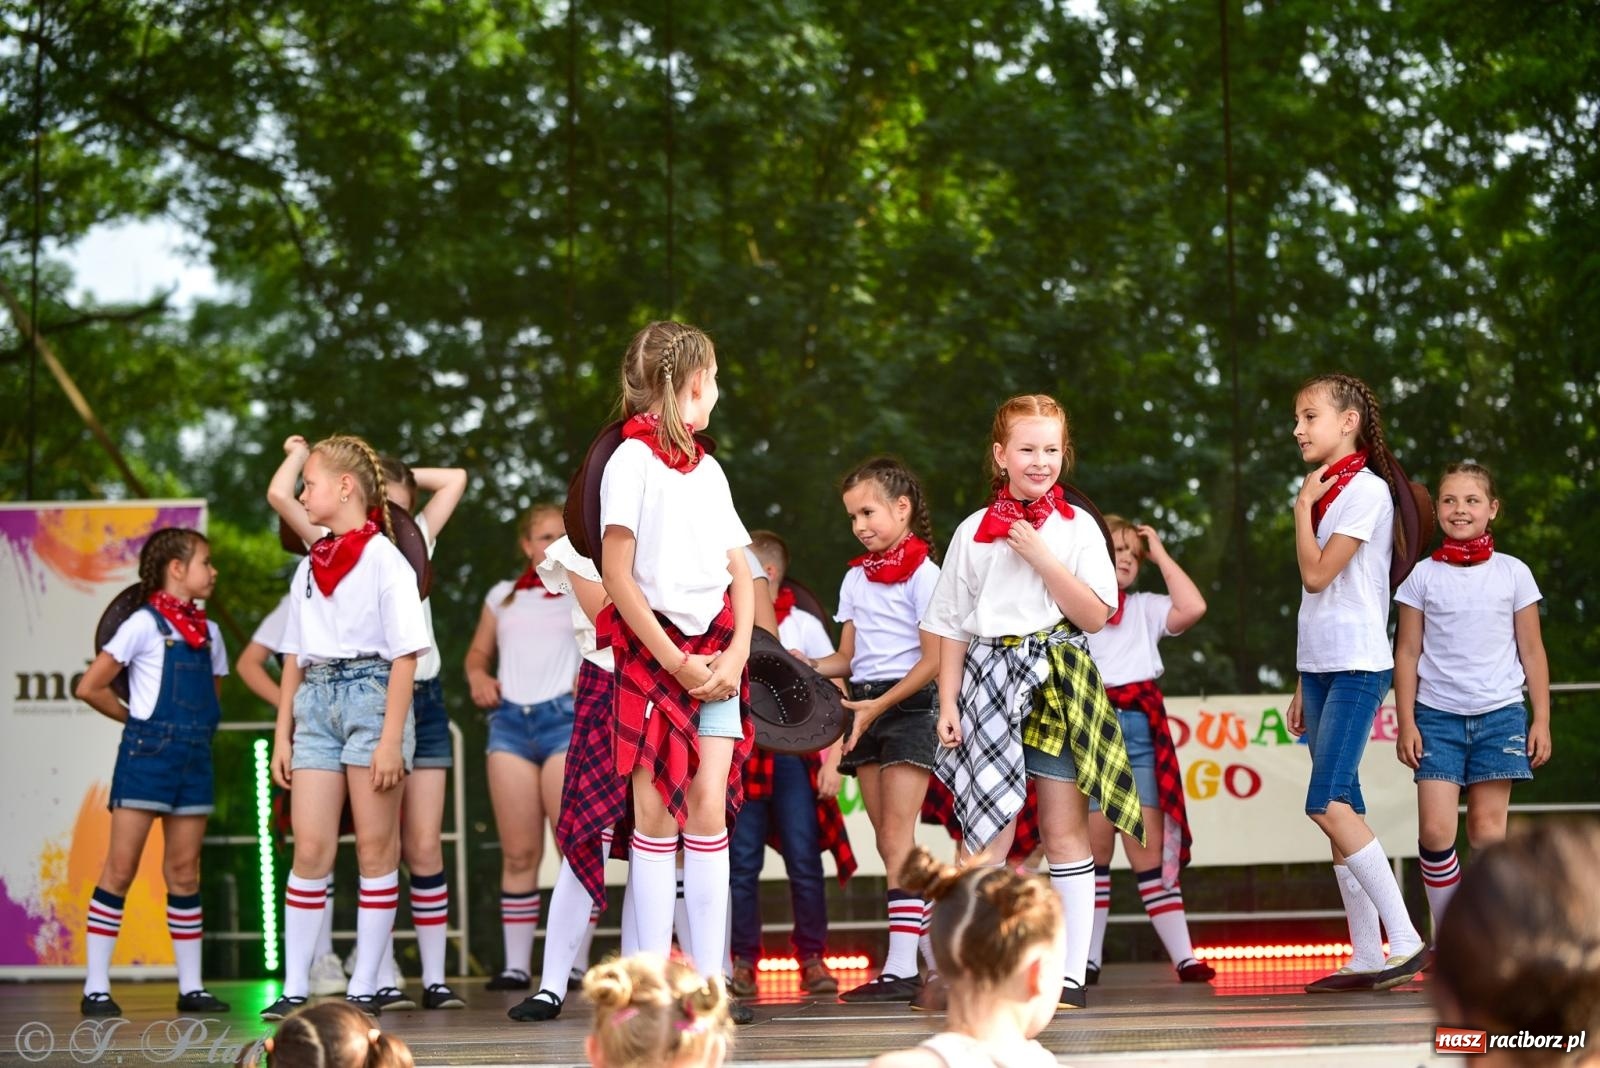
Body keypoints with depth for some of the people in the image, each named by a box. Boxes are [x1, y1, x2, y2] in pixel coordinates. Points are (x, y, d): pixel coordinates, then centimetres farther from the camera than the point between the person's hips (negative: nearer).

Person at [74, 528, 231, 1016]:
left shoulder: (209, 632, 12)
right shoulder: (144, 625, -6)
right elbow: (90, 687, -7)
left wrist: (197, 725, 10)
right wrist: (136, 718, 3)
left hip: (194, 757, 6)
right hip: (147, 755, -6)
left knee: (184, 871, 8)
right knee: (121, 868, -4)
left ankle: (191, 986, 11)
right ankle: (96, 986, -3)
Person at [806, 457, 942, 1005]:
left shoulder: (922, 574, -7)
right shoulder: (855, 579, 15)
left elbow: (933, 659, -12)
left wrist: (879, 706, -18)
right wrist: (809, 667, -4)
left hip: (908, 706, -7)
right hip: (866, 710, 7)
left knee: (896, 838, -14)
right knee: (890, 843, 4)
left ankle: (902, 967, -18)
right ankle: (931, 952, 7)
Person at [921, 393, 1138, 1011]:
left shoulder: (1077, 527, 6)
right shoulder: (974, 532, 8)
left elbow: (1094, 614, -4)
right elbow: (951, 627, 9)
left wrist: (1040, 557, -10)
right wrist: (947, 703, 1)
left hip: (1057, 681, 0)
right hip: (990, 679, 0)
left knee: (1065, 831, 0)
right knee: (989, 832, -5)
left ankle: (1073, 975, 3)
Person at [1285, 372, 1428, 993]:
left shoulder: (1366, 489, -9)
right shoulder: (1327, 493, 17)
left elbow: (1317, 574, -17)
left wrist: (1304, 506, -4)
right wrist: (1302, 686, 17)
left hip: (1358, 666, -9)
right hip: (1320, 665, 9)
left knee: (1328, 803, -18)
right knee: (1341, 809, 4)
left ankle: (1405, 941, -17)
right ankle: (1367, 957, 5)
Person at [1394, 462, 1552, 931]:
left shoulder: (1513, 574, 4)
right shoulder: (1422, 576, 2)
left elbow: (1532, 652, 8)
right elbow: (1407, 653, 5)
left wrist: (1542, 720, 4)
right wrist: (1406, 723, 0)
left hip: (1499, 715, 0)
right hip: (1438, 716, 0)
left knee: (1488, 832, -1)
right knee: (1435, 830, -10)